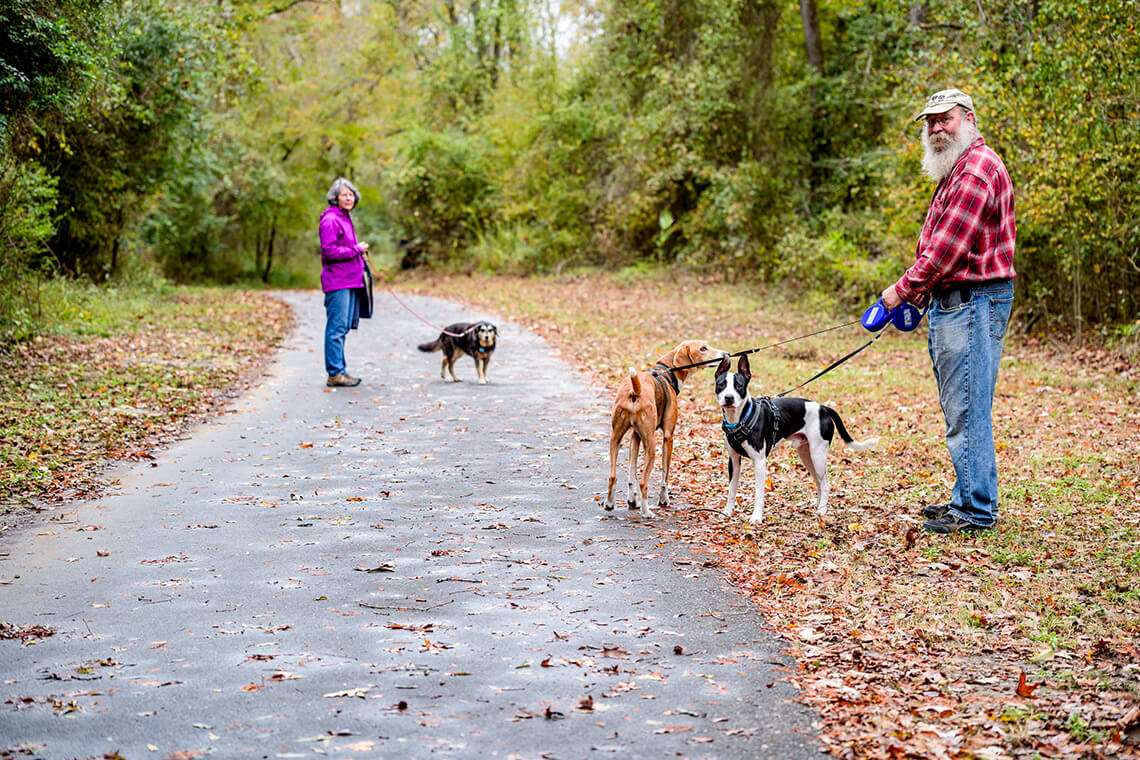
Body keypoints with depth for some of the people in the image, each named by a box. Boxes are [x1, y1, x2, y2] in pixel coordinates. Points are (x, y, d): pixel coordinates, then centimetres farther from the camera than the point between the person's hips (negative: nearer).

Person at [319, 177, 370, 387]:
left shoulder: (345, 218, 19)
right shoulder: (330, 220, -11)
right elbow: (329, 251, -19)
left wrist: (360, 252, 11)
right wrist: (356, 250, -13)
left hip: (349, 280, 10)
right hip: (337, 281, -10)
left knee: (343, 328, 13)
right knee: (336, 328, -8)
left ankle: (340, 370, 19)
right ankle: (335, 374, -5)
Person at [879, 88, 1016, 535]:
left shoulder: (977, 169, -14)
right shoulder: (955, 170, 21)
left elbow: (948, 246, -20)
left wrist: (903, 289, -14)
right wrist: (924, 288, 12)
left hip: (975, 301, -11)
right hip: (952, 299, 11)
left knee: (967, 409, -9)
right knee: (959, 408, 14)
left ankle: (976, 510, -4)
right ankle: (967, 499, 21)